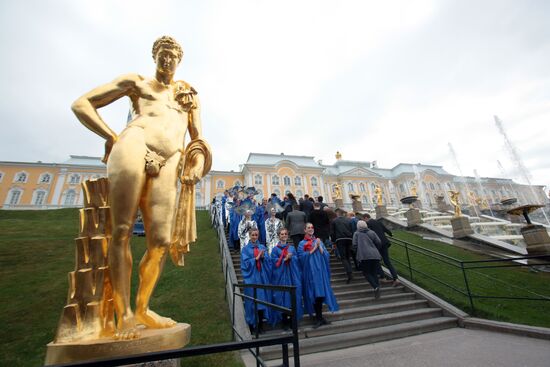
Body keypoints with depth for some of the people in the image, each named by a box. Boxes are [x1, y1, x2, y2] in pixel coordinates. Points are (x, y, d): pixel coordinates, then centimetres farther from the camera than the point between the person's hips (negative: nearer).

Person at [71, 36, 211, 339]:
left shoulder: (189, 94, 30)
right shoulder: (136, 82, 24)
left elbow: (198, 138, 21)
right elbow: (82, 104, 20)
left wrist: (198, 162, 1)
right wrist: (112, 137, 6)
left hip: (168, 164, 2)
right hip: (135, 146, -1)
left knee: (161, 242, -5)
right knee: (122, 231, -8)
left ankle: (142, 309, 11)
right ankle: (123, 315, 3)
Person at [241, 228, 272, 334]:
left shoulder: (262, 247, 9)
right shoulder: (245, 249, 1)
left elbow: (268, 261, 3)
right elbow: (245, 263, -8)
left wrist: (263, 257, -16)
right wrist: (256, 258, -16)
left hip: (262, 277, 3)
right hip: (251, 278, -2)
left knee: (262, 299, 5)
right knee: (252, 300, 3)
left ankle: (260, 324, 18)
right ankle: (251, 324, 19)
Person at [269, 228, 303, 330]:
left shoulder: (292, 248, 11)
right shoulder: (275, 249, 2)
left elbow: (296, 260, 2)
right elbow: (275, 261, -7)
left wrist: (290, 257, -16)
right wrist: (284, 259, -16)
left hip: (292, 276, 3)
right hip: (281, 277, -2)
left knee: (293, 297, 4)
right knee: (282, 297, 0)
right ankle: (284, 320, 14)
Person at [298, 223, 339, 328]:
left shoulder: (319, 241, 12)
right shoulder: (302, 244, 2)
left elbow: (326, 256, 5)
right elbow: (301, 257, -11)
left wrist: (319, 246, -10)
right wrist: (313, 249, -13)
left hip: (320, 271, 3)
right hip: (310, 272, -3)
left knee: (320, 294, 4)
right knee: (314, 295, -1)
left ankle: (319, 317, 19)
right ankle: (319, 318, 13)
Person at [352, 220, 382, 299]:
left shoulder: (356, 234, 6)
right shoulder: (372, 232, 14)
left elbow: (354, 245, -2)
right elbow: (378, 242, 8)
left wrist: (358, 253, 16)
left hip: (364, 256, -3)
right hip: (375, 255, 4)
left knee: (367, 273, 5)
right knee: (374, 273, 13)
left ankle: (375, 287, -15)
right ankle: (377, 287, 6)